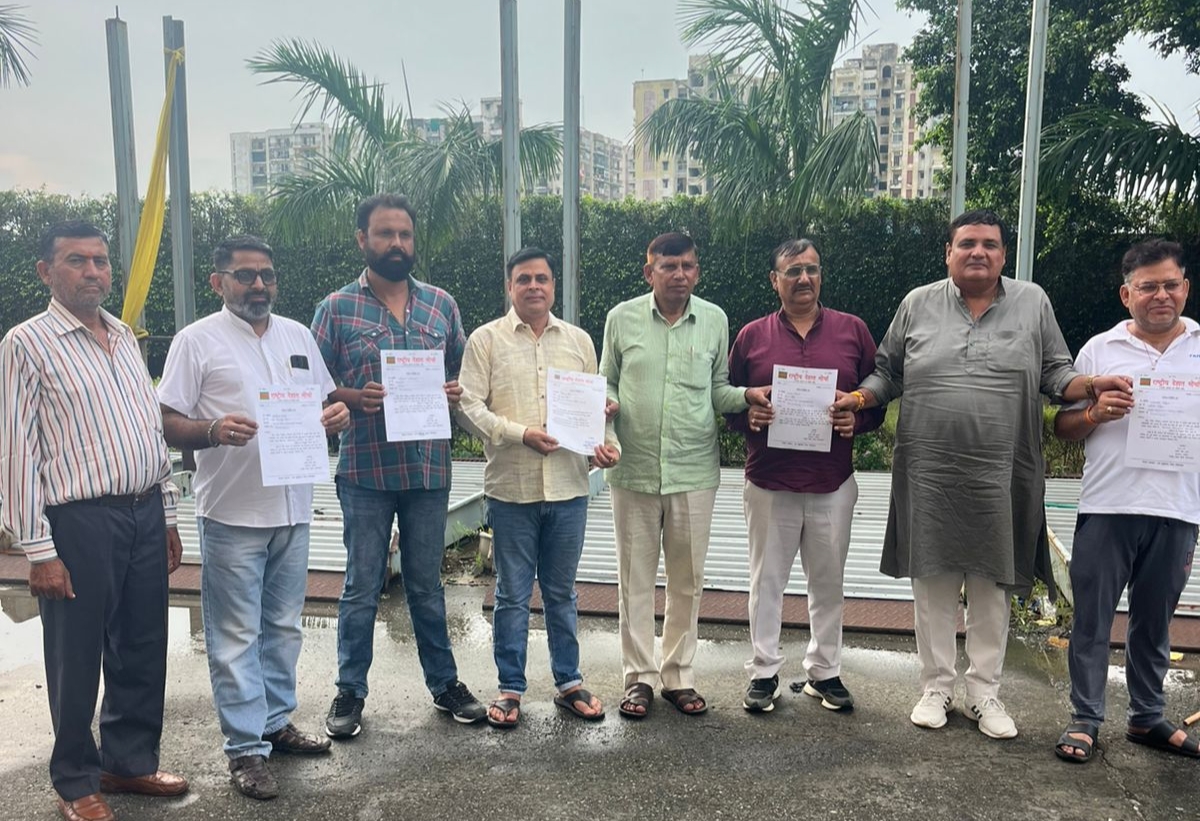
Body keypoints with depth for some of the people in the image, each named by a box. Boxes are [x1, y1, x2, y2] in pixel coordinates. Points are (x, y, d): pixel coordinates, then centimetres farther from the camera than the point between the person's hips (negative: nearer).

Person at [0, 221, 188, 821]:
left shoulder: (124, 336, 13)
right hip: (80, 521, -6)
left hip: (145, 513, 6)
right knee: (79, 658, 8)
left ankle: (131, 761, 33)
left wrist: (167, 516, 14)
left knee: (143, 649, 15)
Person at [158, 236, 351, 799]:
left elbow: (325, 402, 17)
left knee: (283, 627, 16)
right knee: (237, 635, 3)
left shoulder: (298, 336, 11)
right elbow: (167, 423, -7)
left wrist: (337, 414, -6)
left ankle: (275, 721, 31)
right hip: (232, 514, -5)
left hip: (293, 508, 5)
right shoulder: (197, 340, -4)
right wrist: (213, 431, -26)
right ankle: (245, 748, 14)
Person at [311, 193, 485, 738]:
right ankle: (350, 692, 25)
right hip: (365, 470, -2)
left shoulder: (441, 304, 7)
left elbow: (463, 370, 14)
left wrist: (456, 392, -8)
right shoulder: (337, 308, 0)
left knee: (427, 586, 15)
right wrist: (354, 398, -18)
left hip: (429, 468, 2)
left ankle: (444, 682, 30)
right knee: (362, 589, 8)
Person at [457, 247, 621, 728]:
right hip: (511, 488, -2)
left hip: (568, 487, 3)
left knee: (561, 592, 14)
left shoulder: (578, 340, 10)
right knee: (513, 594, 8)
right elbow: (470, 406, -6)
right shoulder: (486, 339, 0)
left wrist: (608, 443, -5)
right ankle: (510, 688, 22)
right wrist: (520, 433, -18)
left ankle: (569, 683, 27)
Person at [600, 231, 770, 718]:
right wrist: (607, 403, -13)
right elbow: (607, 382, 9)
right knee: (636, 578, 9)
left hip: (694, 471, 1)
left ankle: (679, 675, 27)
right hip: (634, 469, -1)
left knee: (687, 579, 11)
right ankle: (639, 677, 23)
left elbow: (718, 390, 11)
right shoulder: (622, 318, 1)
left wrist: (748, 396, -8)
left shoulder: (714, 321, 4)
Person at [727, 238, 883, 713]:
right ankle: (764, 672, 22)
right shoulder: (751, 336, 3)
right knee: (767, 580, 8)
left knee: (828, 581, 11)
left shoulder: (852, 331, 4)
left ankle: (824, 671, 28)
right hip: (768, 483, 0)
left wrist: (857, 420, -12)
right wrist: (748, 416, -13)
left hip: (833, 484, 1)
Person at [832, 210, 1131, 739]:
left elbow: (1056, 374, 9)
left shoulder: (1033, 303, 7)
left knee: (992, 585, 8)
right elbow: (888, 373, 11)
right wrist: (858, 398, -7)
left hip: (1000, 478, 0)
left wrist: (1092, 385, -10)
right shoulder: (918, 304, 7)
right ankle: (936, 687, 24)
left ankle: (985, 694, 24)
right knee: (932, 582, 8)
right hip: (929, 476, 0)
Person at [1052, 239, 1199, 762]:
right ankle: (1085, 719, 15)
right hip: (1107, 508, -1)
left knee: (1154, 622, 14)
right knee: (1092, 619, 4)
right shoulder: (1099, 350, 4)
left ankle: (1147, 718, 28)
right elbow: (1063, 428, 6)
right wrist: (1095, 413, -14)